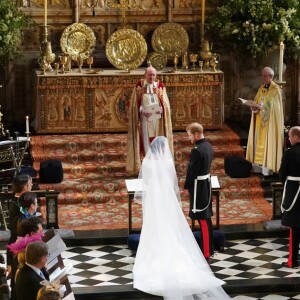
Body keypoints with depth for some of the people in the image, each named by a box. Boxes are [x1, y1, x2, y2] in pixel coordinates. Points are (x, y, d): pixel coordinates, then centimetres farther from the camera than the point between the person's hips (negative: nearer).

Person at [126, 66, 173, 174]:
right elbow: (136, 103, -2)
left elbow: (164, 102, 2)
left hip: (157, 116, 2)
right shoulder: (140, 85, 0)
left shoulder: (160, 85, 4)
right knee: (146, 140, -4)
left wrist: (160, 109, -18)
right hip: (144, 117, -2)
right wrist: (143, 111, -18)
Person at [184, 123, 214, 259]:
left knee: (202, 219, -5)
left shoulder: (197, 150, -22)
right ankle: (209, 248, 25)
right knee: (206, 217, 16)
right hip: (206, 184, 9)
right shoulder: (208, 146, 7)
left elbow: (192, 171, -19)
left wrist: (186, 186, -4)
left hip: (198, 186, -9)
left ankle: (206, 253, -1)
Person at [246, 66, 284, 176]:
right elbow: (257, 102, 12)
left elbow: (272, 106, -16)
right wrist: (254, 107, -10)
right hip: (259, 120, 7)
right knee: (258, 141, 6)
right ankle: (258, 165, 10)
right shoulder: (261, 88, 13)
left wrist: (260, 108, -27)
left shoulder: (275, 90, -9)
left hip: (270, 122, -7)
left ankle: (268, 167, -7)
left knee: (268, 142, -8)